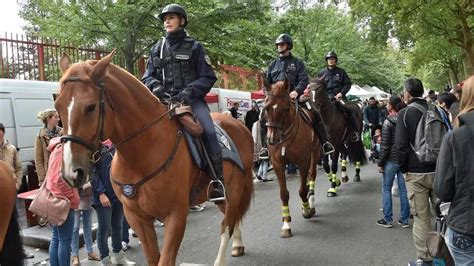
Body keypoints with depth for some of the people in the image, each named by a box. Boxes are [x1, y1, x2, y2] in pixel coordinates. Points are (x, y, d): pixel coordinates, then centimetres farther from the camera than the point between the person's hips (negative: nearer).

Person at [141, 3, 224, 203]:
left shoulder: (194, 47, 8)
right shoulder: (157, 49, 17)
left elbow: (208, 77, 3)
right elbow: (147, 77, 17)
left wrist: (190, 90, -15)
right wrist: (155, 85, -7)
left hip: (191, 98, -3)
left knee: (208, 130, -28)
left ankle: (217, 180, -22)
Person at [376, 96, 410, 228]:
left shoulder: (388, 122, -12)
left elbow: (385, 145, -13)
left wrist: (380, 162, -5)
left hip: (391, 160, -5)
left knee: (386, 189, 7)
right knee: (403, 189, 11)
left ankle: (388, 219, 12)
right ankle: (405, 219, 17)